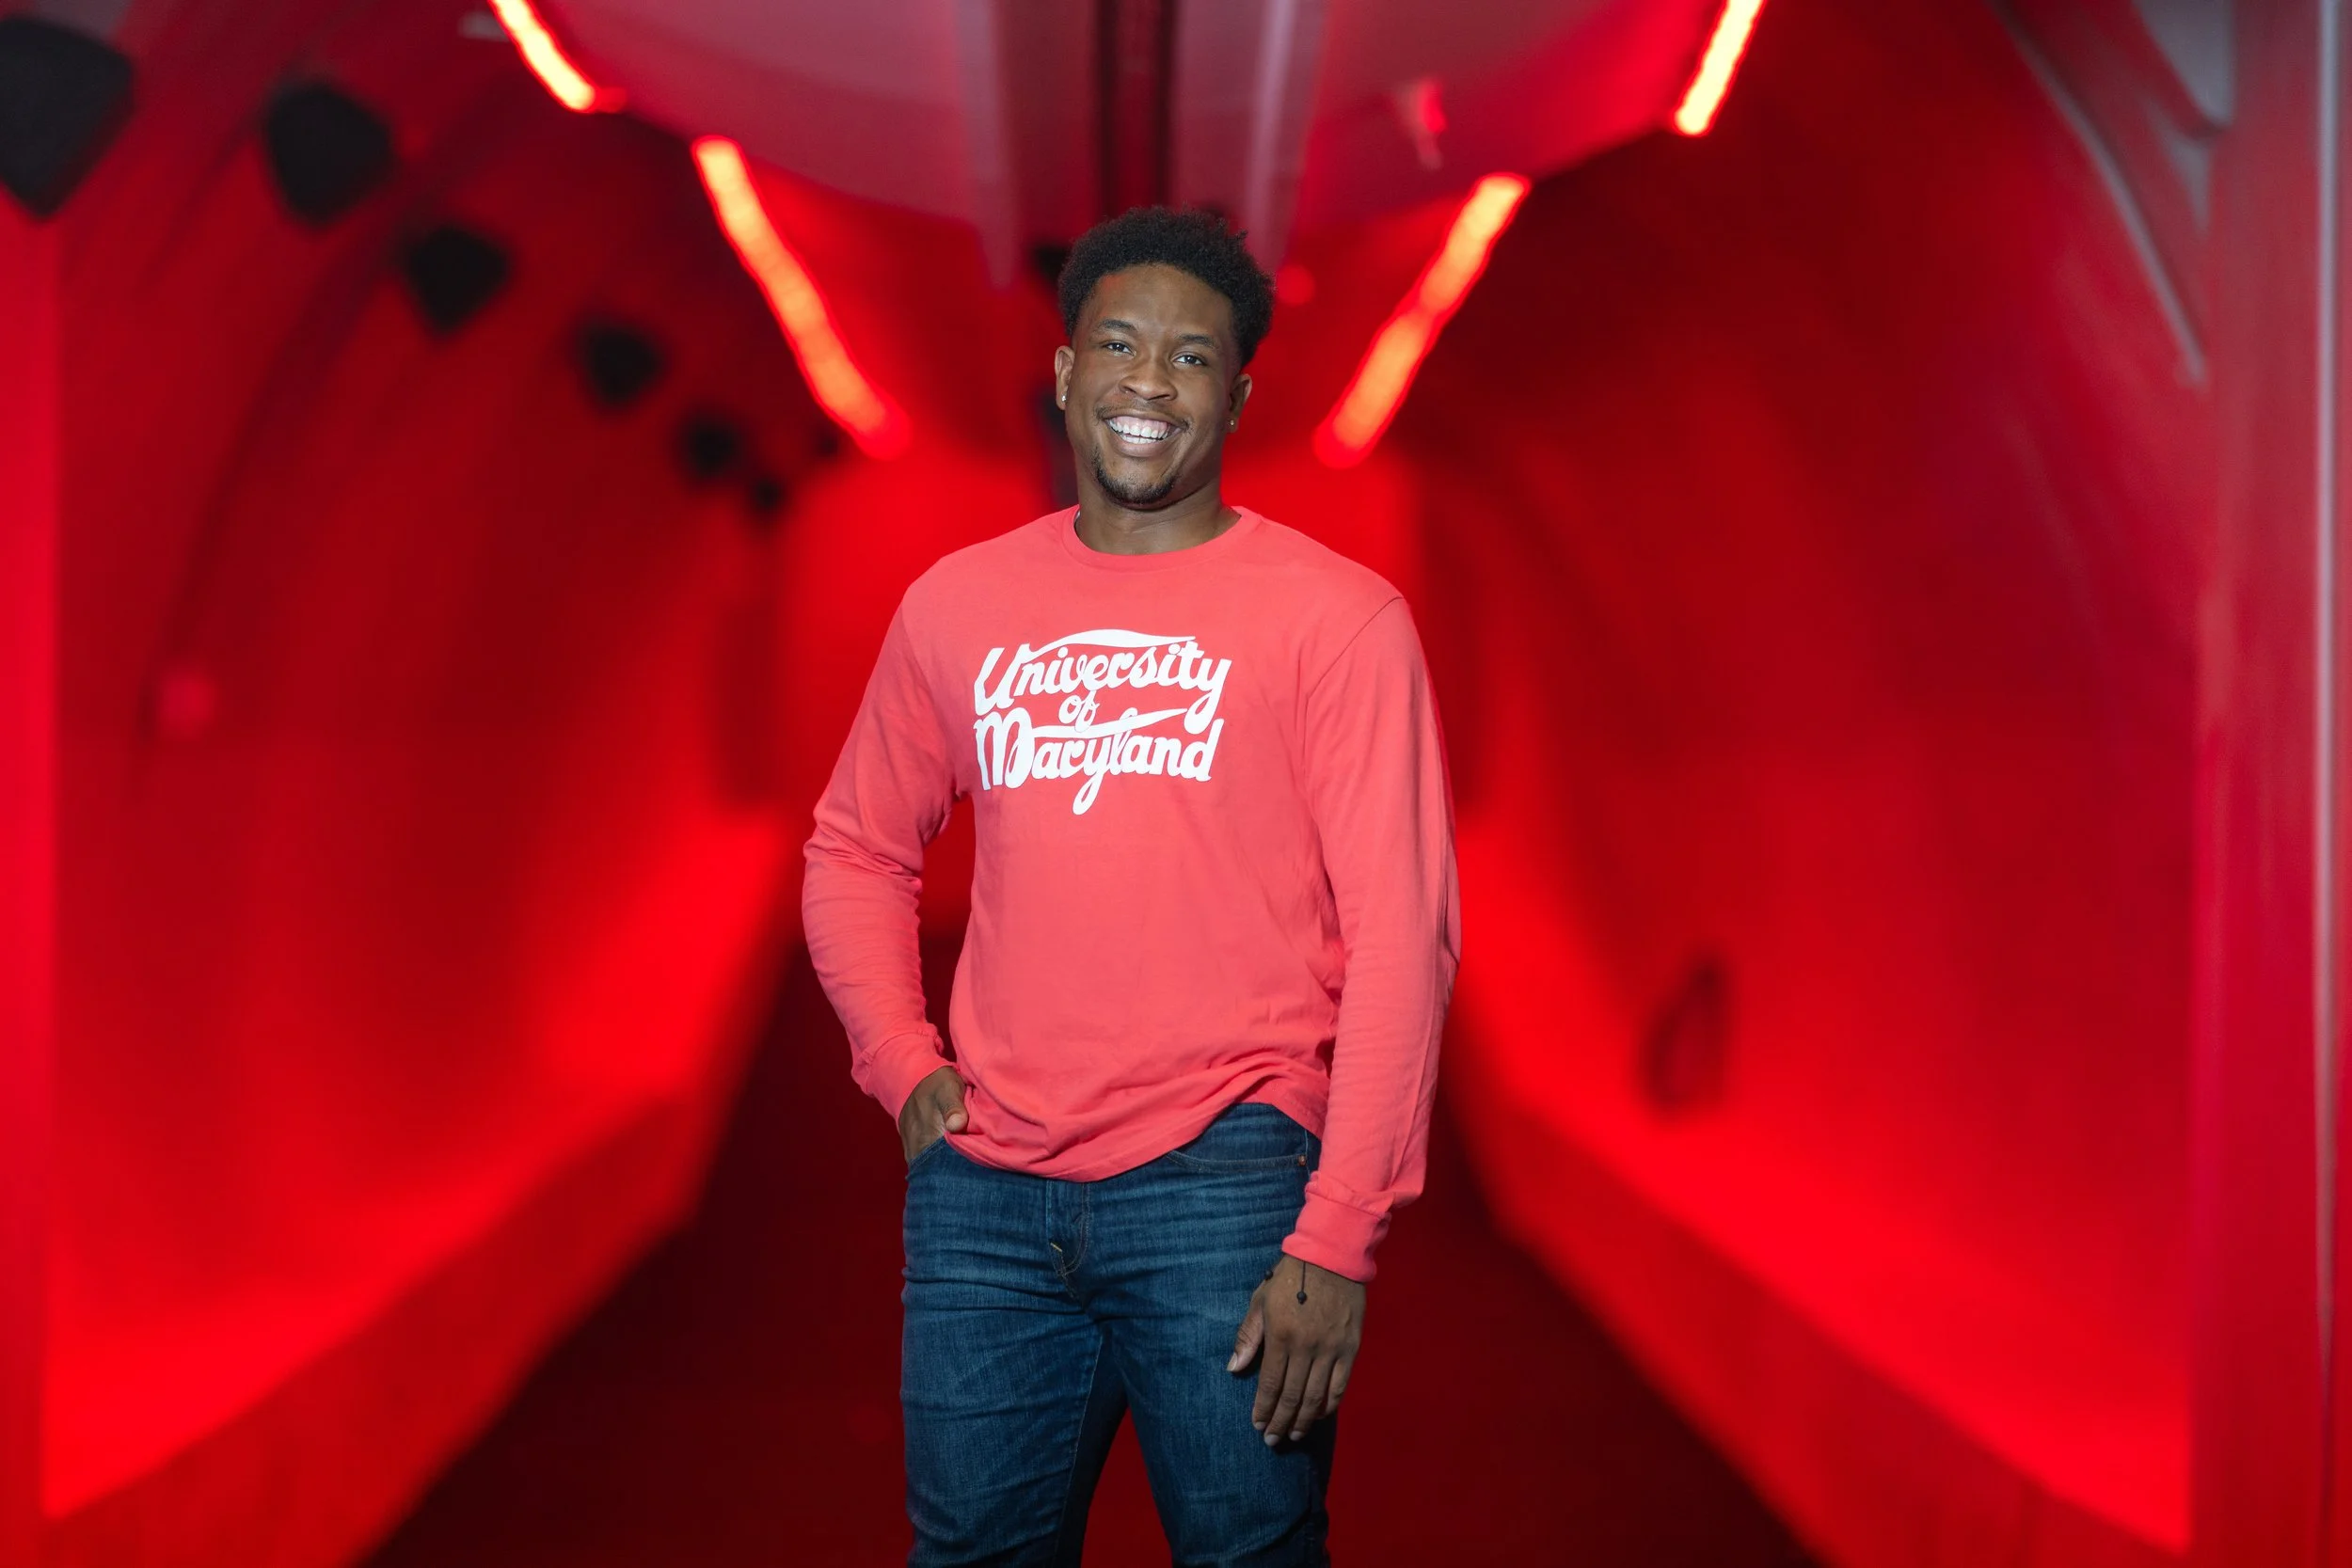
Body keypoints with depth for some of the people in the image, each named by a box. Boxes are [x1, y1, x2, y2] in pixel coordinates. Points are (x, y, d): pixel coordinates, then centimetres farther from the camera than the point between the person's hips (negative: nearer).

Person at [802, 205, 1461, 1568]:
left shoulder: (1336, 618, -2)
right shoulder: (958, 605, 10)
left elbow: (1401, 934, -7)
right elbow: (859, 850, 22)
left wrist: (1339, 1237, -13)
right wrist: (900, 1058, 5)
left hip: (1225, 1181, -3)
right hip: (984, 1189, 4)